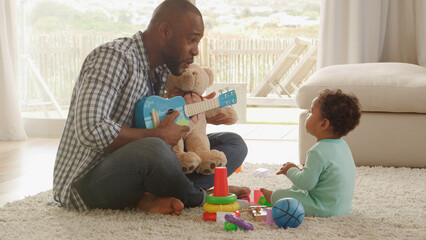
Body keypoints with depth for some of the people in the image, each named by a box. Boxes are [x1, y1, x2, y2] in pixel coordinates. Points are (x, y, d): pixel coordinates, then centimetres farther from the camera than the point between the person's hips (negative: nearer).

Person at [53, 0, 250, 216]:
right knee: (153, 149, -42)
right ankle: (201, 196, -9)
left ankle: (152, 197, -19)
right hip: (84, 182, -9)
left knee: (233, 144, 4)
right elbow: (91, 131, -30)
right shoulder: (111, 57, -19)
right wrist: (158, 135, -22)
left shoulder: (163, 71, 9)